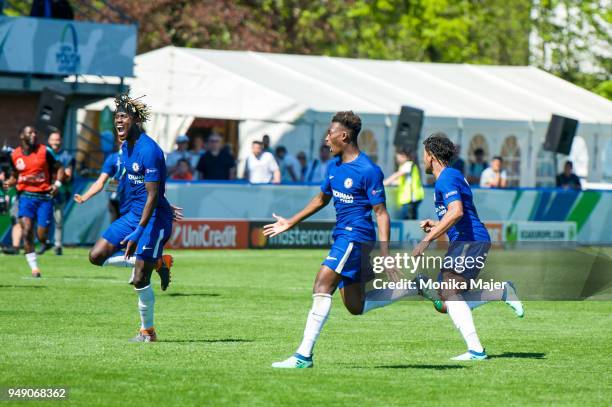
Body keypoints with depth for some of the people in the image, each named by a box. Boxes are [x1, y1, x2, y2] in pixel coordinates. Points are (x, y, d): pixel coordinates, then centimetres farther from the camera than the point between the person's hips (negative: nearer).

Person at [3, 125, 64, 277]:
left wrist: (57, 184, -11)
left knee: (42, 236, -5)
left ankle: (43, 244, 35)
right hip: (26, 195, 1)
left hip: (44, 196, -1)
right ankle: (34, 267, -5)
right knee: (27, 231, -15)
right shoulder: (15, 155, 7)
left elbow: (58, 169, 6)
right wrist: (8, 183, -2)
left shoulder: (44, 152, 0)